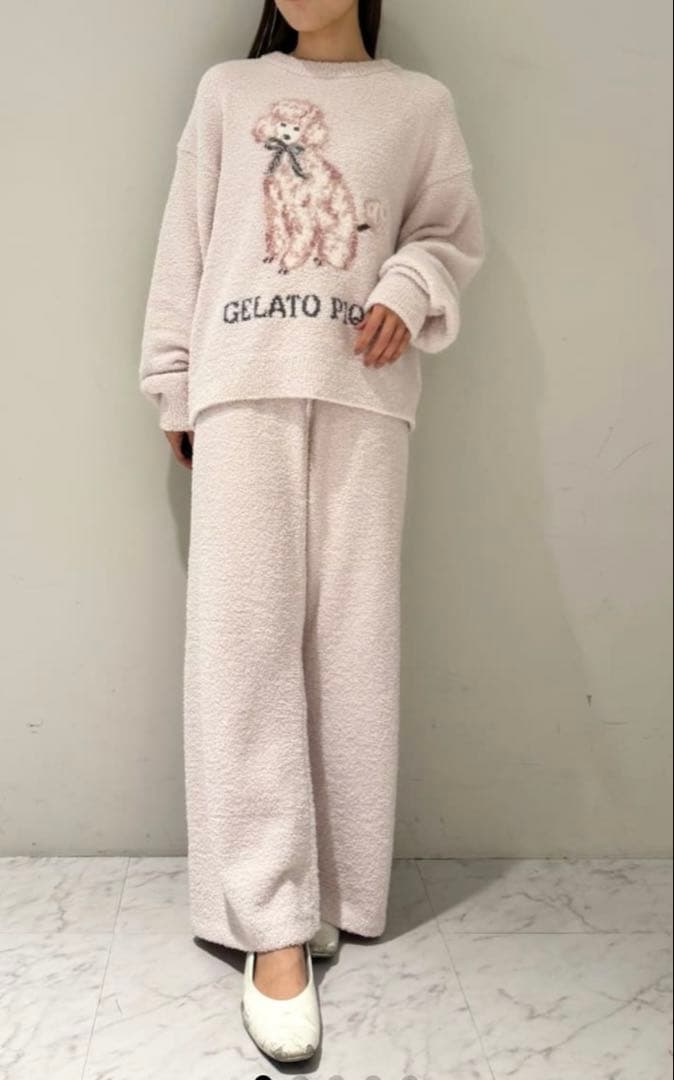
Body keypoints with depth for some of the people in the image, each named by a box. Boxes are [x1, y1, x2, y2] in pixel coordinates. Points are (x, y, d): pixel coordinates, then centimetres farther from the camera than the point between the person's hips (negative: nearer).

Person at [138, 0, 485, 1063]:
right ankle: (275, 923, -6)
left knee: (351, 638, -4)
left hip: (363, 389, 0)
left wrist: (409, 291, -6)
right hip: (243, 384, 0)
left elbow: (455, 234, 16)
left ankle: (336, 895, 8)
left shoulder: (420, 101, 16)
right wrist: (171, 384, 8)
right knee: (245, 637, -10)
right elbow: (186, 245, 14)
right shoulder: (227, 90, 17)